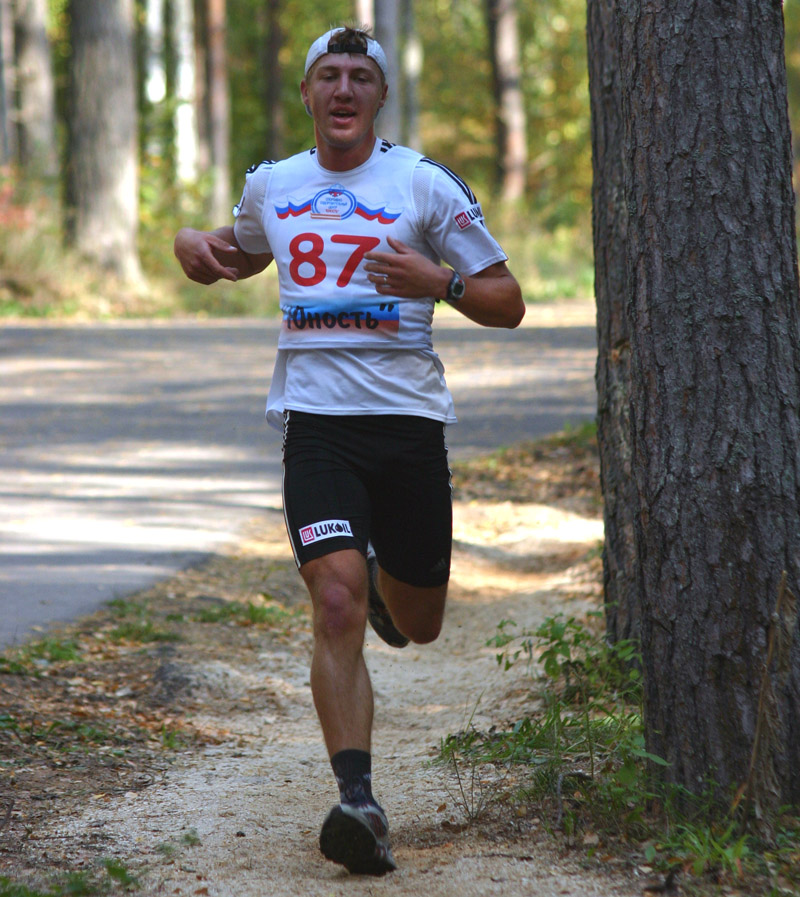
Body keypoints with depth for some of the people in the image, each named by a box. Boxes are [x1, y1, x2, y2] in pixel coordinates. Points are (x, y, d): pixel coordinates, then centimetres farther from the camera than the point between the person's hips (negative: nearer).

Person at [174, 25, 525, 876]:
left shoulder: (424, 185, 0)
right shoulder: (272, 184, 10)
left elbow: (508, 302, 3)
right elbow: (239, 255, 32)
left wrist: (440, 281, -18)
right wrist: (198, 247, 8)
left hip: (409, 421, 0)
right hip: (315, 423, 1)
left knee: (415, 624, 12)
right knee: (337, 607, -18)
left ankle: (382, 581, 49)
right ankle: (358, 801, -19)